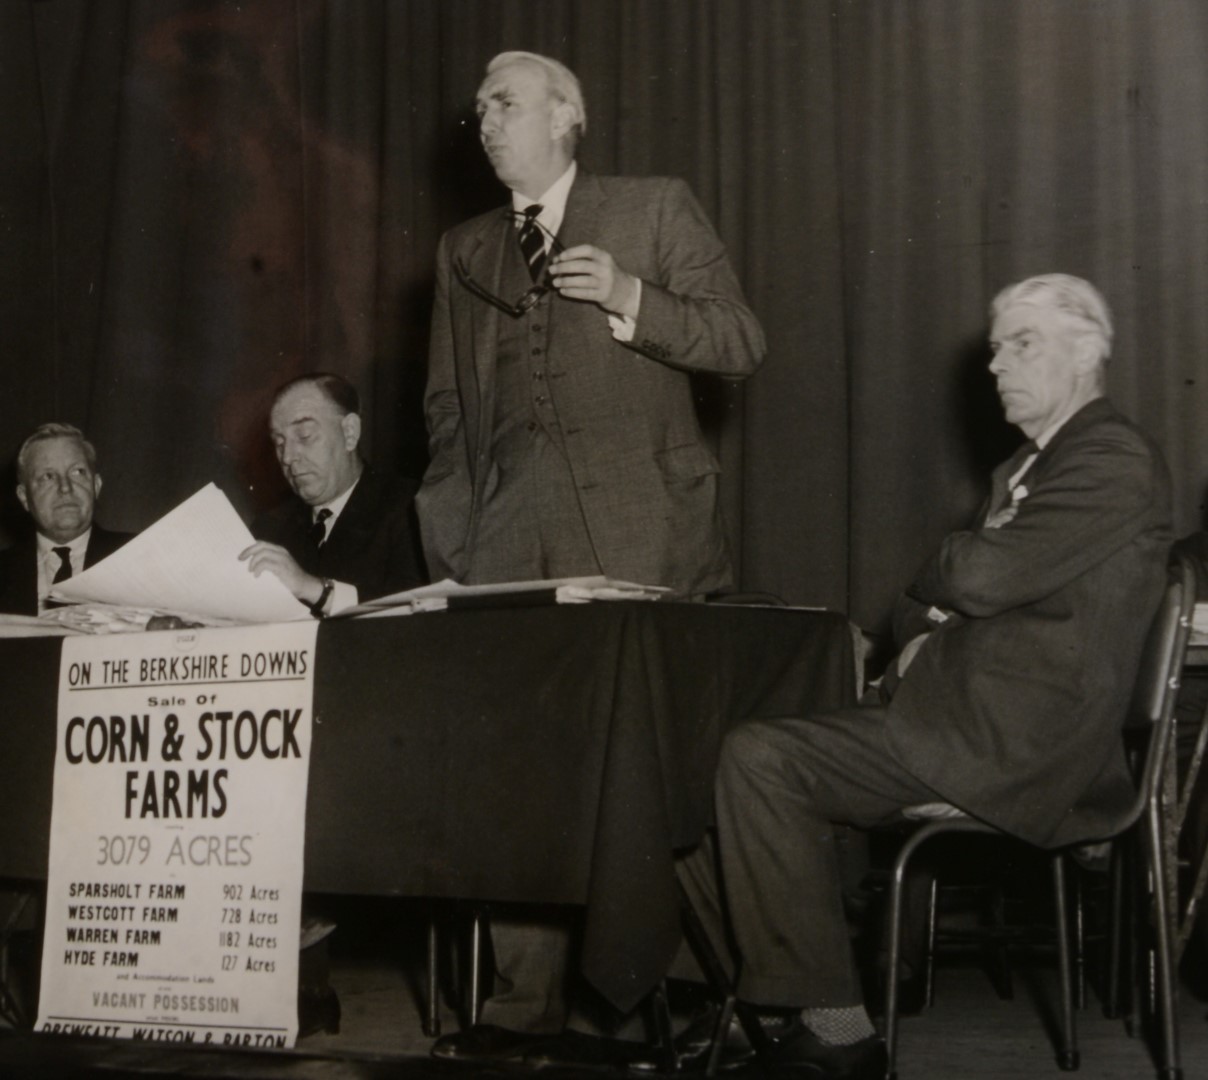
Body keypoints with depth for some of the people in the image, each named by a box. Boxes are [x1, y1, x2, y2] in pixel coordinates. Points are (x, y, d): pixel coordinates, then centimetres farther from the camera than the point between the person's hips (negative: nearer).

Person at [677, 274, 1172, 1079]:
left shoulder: (1117, 461, -8)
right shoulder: (1025, 470, 24)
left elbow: (982, 575, -19)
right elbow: (942, 598, 24)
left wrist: (933, 582, 3)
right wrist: (922, 633, 1)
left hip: (1018, 744, -10)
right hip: (975, 720, 10)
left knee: (761, 761, -21)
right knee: (737, 755, 3)